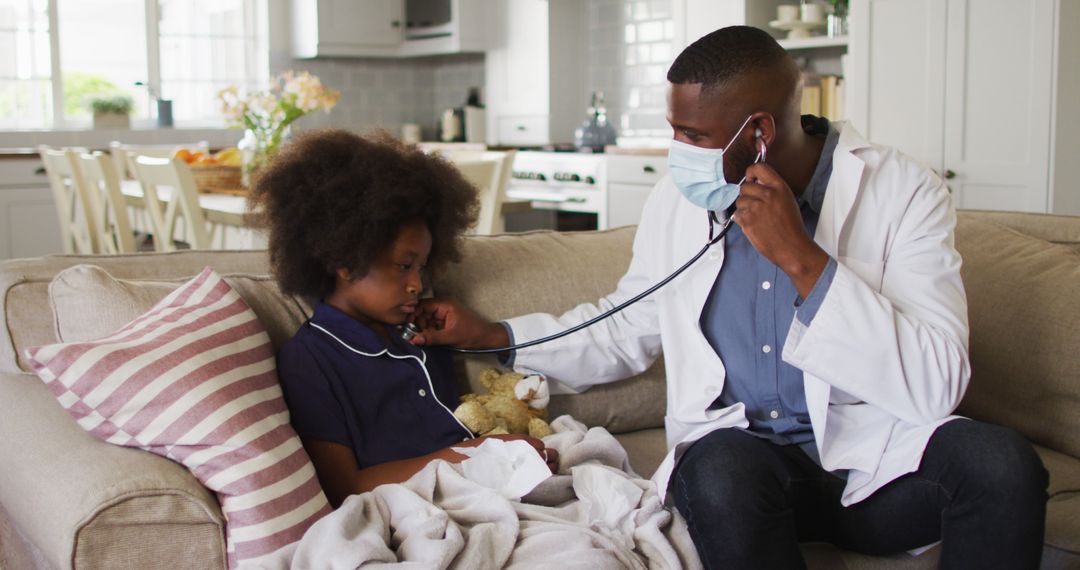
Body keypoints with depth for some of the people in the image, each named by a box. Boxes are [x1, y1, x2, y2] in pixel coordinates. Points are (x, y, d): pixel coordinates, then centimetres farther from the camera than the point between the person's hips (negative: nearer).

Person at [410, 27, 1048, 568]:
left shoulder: (904, 192, -8)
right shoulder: (678, 201, 4)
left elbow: (936, 387, -18)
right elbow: (624, 333, 17)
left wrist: (802, 259, -24)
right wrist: (490, 335, 8)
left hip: (875, 464, -1)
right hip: (735, 451, 1)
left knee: (1001, 461, -30)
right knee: (719, 467, -34)